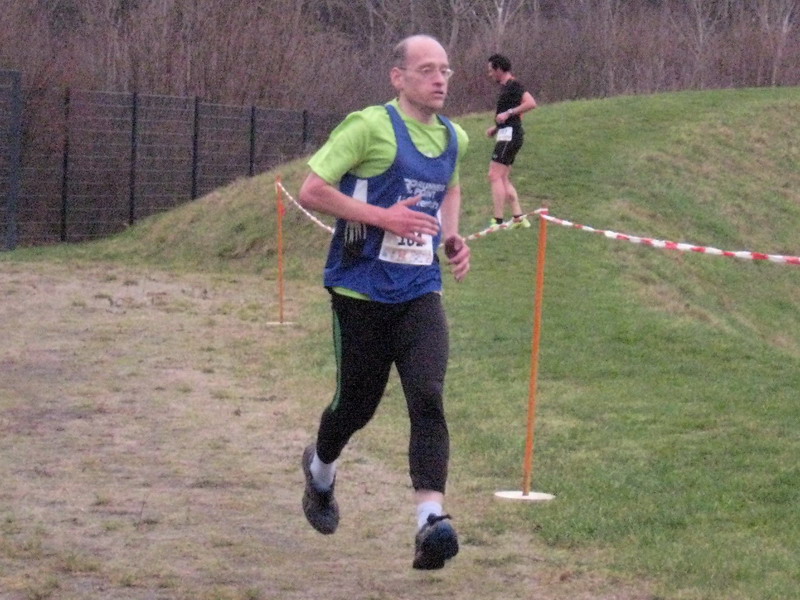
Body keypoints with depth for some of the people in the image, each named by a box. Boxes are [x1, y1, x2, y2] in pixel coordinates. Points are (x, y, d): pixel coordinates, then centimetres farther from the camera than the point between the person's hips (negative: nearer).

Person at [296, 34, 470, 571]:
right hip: (362, 291, -4)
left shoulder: (454, 138, 9)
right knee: (357, 405, 10)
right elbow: (311, 191, -14)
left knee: (428, 398, -17)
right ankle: (321, 470, 44)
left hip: (421, 292, 4)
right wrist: (384, 217, -21)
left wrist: (453, 236, 11)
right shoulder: (371, 127, -12)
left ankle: (431, 518, -27)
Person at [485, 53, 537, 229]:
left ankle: (498, 221, -16)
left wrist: (508, 113, -23)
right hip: (507, 135, 11)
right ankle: (518, 217, 10)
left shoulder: (513, 85, -11)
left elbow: (531, 103, -24)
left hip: (509, 135, -11)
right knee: (503, 179, 12)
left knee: (495, 176, -13)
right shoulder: (506, 87, 19)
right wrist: (496, 128, 20)